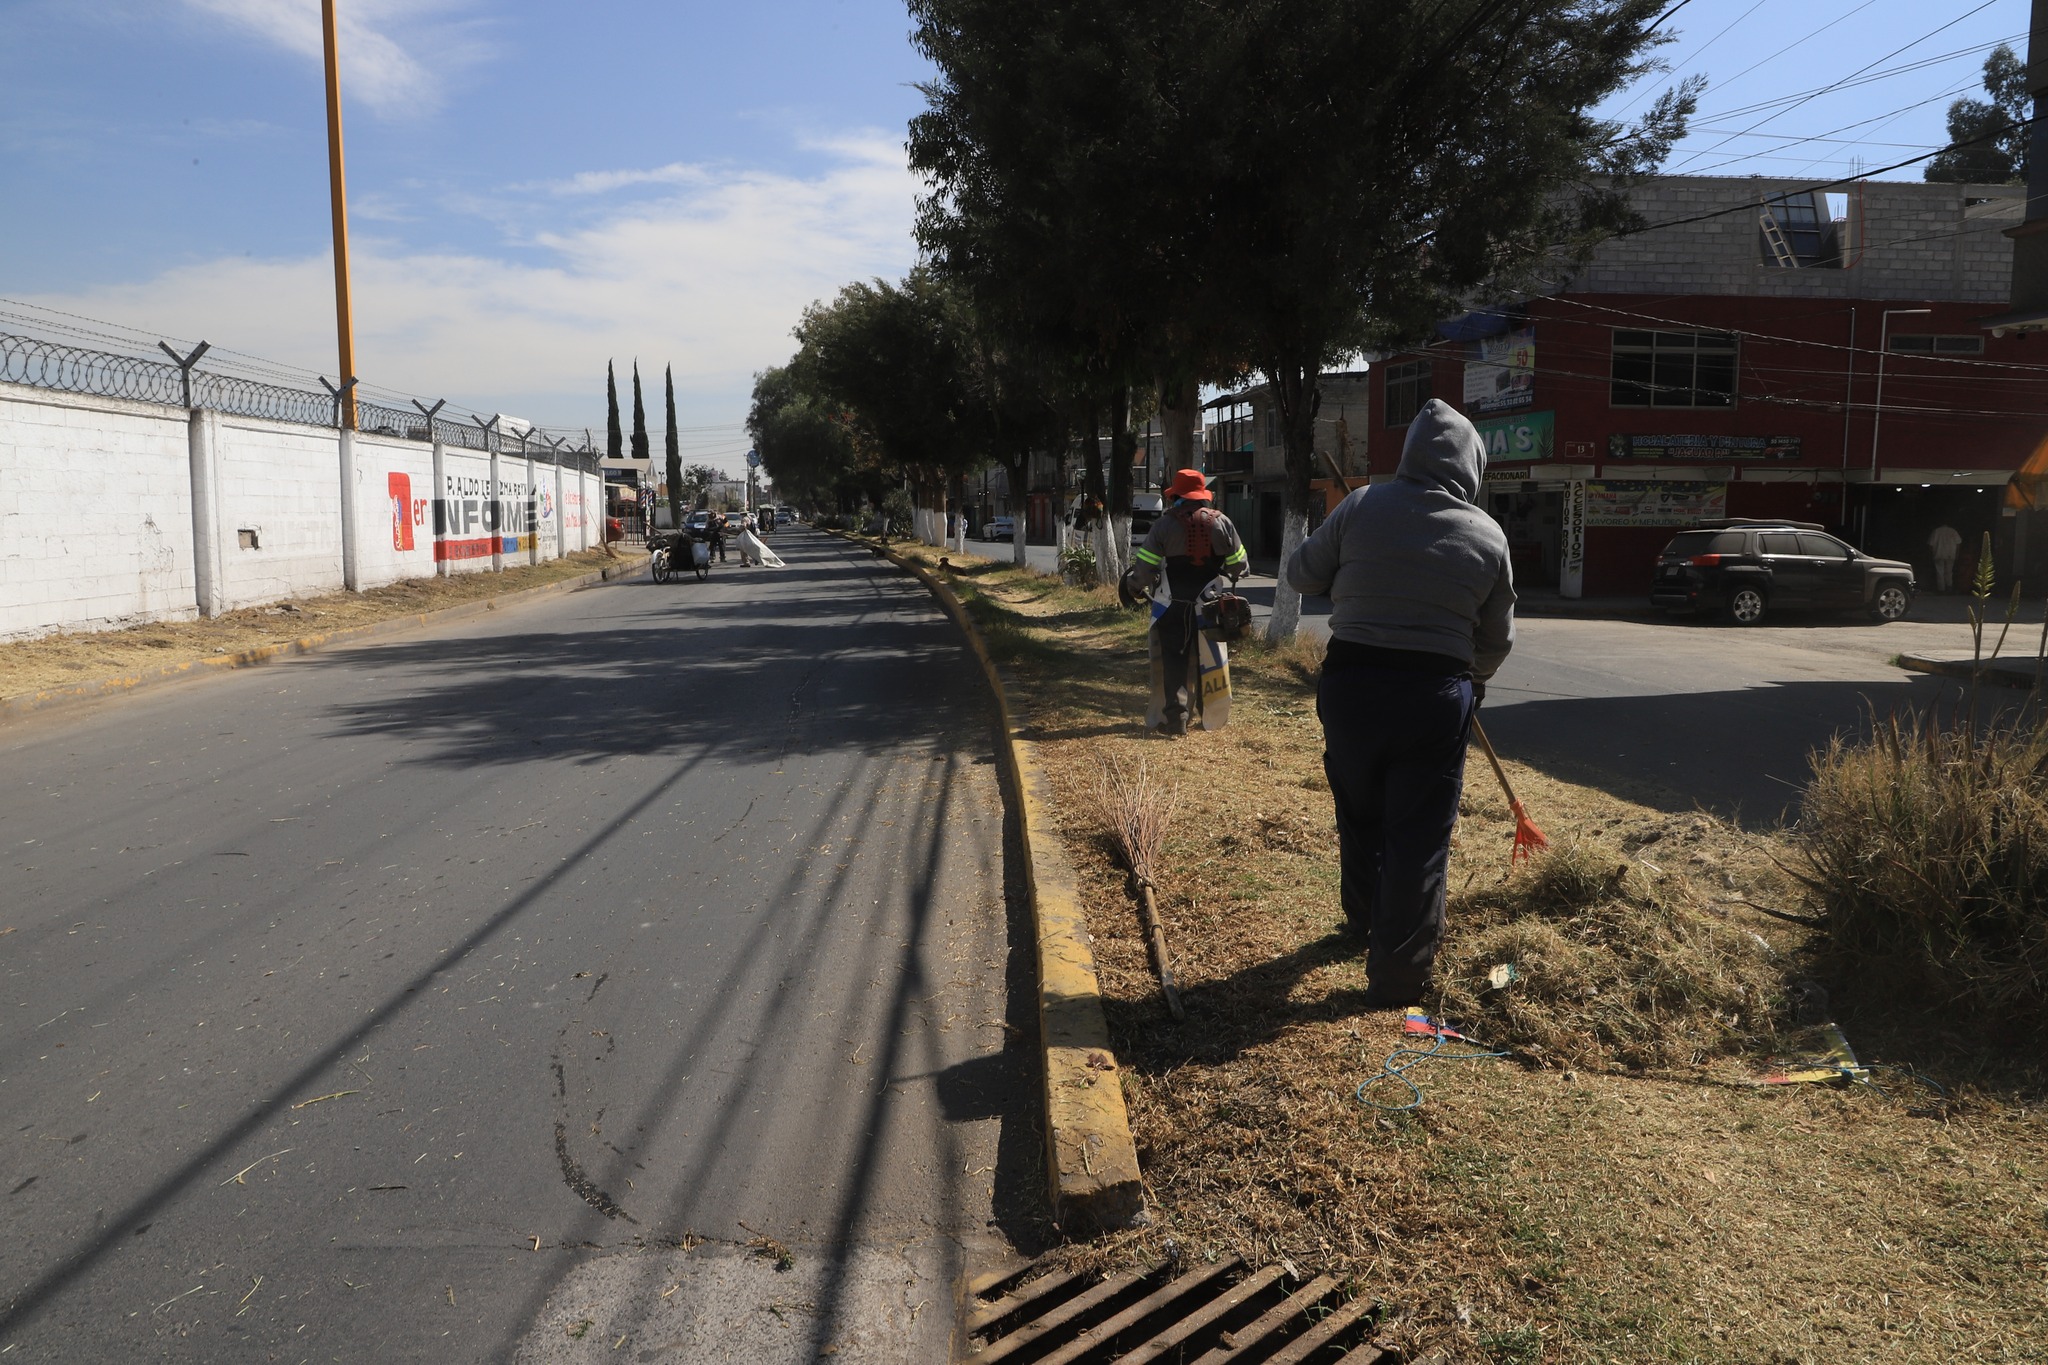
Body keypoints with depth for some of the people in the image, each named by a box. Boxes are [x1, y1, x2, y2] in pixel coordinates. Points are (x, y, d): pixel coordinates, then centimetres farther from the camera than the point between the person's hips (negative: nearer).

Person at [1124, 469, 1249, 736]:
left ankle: (1174, 718, -1)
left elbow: (1145, 567, -9)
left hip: (1173, 608, -3)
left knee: (1173, 661, 4)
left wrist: (1134, 587, 10)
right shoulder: (1221, 522, 1)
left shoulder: (1165, 525, -9)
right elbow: (1239, 564, 6)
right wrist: (1224, 574, 27)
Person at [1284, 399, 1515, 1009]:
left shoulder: (1363, 507, -3)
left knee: (1360, 816, 22)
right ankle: (1398, 976, 12)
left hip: (1350, 683, 2)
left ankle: (1365, 921, 44)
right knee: (1420, 838, 6)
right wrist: (1474, 681, 28)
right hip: (1436, 693, -1)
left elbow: (1301, 574, 7)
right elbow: (1497, 638, 8)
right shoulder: (1488, 535, -1)